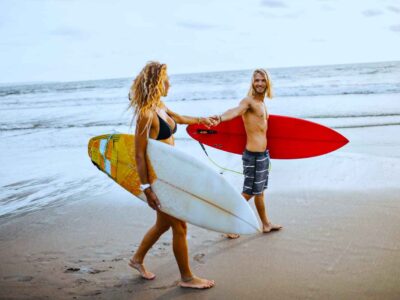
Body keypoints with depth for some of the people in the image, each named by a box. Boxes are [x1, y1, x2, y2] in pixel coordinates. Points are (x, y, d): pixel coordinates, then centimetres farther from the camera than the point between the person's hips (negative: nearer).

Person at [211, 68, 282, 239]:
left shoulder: (262, 103, 12)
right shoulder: (248, 101, -16)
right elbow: (236, 110, -38)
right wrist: (220, 118, -58)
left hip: (263, 153, 9)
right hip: (253, 154, -9)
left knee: (259, 191, 20)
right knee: (248, 193, -2)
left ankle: (266, 224, 32)